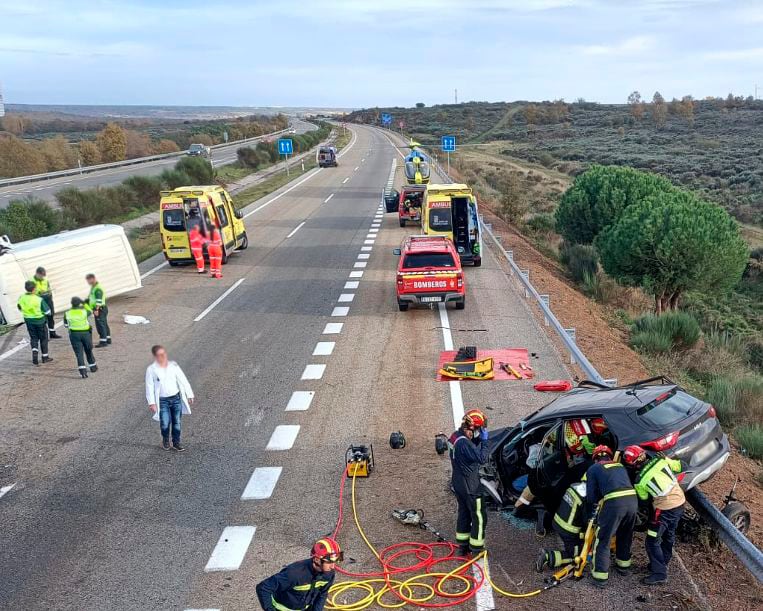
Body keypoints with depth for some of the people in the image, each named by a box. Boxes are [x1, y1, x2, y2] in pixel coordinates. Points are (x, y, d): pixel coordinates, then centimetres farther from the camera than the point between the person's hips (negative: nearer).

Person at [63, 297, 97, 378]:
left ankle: (82, 370, -14)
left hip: (74, 334, 0)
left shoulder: (67, 314, -5)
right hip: (85, 333, 0)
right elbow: (89, 312, 15)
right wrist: (85, 304, 26)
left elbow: (66, 325, 6)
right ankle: (92, 366, 34)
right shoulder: (84, 312, -8)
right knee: (88, 351, 19)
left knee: (79, 353, 0)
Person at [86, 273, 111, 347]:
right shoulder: (93, 287, 15)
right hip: (98, 309, 11)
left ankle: (103, 341, -8)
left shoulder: (98, 288, -19)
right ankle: (108, 339, 24)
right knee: (104, 324, 16)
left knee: (100, 325, -9)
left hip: (100, 309, -11)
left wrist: (96, 309, -29)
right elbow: (90, 297, 28)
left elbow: (99, 300, -26)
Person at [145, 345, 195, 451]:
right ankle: (165, 441, 25)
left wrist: (189, 395, 4)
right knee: (165, 423, -4)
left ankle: (176, 442, 25)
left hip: (176, 398, 2)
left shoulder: (173, 365, -1)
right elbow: (149, 387, -5)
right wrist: (151, 403, -9)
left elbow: (183, 380, 4)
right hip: (162, 401, -2)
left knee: (177, 422, 8)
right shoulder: (151, 369, -7)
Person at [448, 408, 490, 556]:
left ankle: (463, 546, 32)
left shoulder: (456, 436, 0)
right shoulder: (464, 443, -29)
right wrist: (484, 441, -17)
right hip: (470, 487, -9)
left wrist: (478, 440, -5)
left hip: (458, 483, 9)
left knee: (464, 514, 21)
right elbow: (482, 459, -24)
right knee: (479, 517, 5)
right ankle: (476, 549, 16)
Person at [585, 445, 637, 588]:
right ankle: (623, 565, 44)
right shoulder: (621, 466, 29)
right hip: (632, 499, 5)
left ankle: (600, 577, 11)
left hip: (614, 502, -5)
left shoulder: (593, 469, 15)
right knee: (625, 536, 28)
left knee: (603, 540, 8)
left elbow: (591, 497, 10)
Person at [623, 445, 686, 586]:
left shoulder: (639, 481, -13)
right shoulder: (661, 460, -8)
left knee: (652, 542, 4)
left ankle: (659, 573, 2)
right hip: (680, 502, 7)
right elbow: (678, 467, 7)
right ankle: (662, 562, 39)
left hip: (665, 509, -7)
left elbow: (644, 497, 5)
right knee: (669, 535, 24)